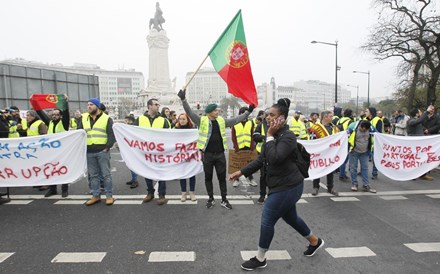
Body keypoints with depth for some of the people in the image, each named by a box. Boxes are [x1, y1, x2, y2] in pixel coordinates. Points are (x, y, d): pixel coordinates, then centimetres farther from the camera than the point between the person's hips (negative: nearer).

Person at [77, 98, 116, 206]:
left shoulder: (106, 118, 0)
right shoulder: (84, 118, 13)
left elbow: (112, 134, -5)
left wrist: (107, 147, -13)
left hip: (102, 151, -4)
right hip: (89, 152, 4)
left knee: (106, 174, 0)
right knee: (93, 175, 10)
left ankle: (109, 196, 8)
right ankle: (96, 196, 20)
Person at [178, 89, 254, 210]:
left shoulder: (222, 121, 6)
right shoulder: (202, 121, -5)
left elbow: (236, 120, 11)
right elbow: (190, 112, -11)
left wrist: (248, 111, 8)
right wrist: (183, 99, -22)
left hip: (220, 154, 3)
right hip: (207, 154, -2)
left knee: (222, 177, 9)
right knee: (208, 177, 10)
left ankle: (224, 200, 20)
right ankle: (211, 199, 25)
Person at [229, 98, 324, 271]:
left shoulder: (288, 137, -20)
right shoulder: (275, 136, 9)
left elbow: (274, 158, -33)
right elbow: (261, 160, 10)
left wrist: (269, 136, -23)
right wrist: (241, 172, 7)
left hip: (288, 186, -10)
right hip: (284, 185, 10)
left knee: (267, 220, -2)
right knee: (290, 217, 23)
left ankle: (260, 259, 16)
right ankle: (315, 241, 46)